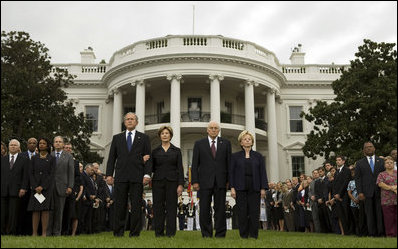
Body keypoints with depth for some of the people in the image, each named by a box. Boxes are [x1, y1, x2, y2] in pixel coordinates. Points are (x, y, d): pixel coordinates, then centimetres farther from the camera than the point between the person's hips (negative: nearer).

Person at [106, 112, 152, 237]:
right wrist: (109, 174, 1)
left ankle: (135, 232, 6)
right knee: (120, 205, 3)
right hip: (121, 176, 1)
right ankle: (119, 231, 9)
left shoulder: (144, 138, 11)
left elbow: (148, 157, 5)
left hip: (137, 176, -1)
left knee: (136, 205, 0)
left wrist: (147, 174, -6)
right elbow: (112, 157, 11)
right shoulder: (117, 138, 15)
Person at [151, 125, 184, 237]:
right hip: (158, 182, 1)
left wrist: (181, 184, -4)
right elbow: (152, 168, 10)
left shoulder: (176, 151, 8)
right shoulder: (155, 151, 10)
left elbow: (180, 169, 4)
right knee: (158, 207, 0)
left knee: (171, 207, -2)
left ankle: (170, 233, 4)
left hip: (172, 182, -1)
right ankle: (159, 232, 7)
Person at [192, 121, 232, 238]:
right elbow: (195, 164, 5)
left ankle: (220, 234, 10)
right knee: (205, 209, 1)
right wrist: (195, 181, -3)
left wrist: (229, 180, 1)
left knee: (220, 209, 3)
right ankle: (206, 234, 9)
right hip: (205, 181, 0)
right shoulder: (199, 144, 8)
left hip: (221, 181, 1)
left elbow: (229, 163, 8)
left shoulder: (226, 143, 10)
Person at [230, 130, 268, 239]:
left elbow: (263, 172, 7)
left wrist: (263, 188, -1)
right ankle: (243, 235, 7)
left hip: (254, 188, 1)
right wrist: (232, 188, -4)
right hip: (240, 188, -1)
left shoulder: (258, 156, 11)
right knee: (242, 212, -1)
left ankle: (254, 235, 6)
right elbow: (231, 172, 5)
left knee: (254, 212, -2)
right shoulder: (235, 156, 8)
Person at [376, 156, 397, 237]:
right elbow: (380, 184, -6)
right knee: (389, 218, -1)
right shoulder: (381, 174, 10)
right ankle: (390, 234, 5)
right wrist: (392, 189, -12)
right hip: (387, 199, -1)